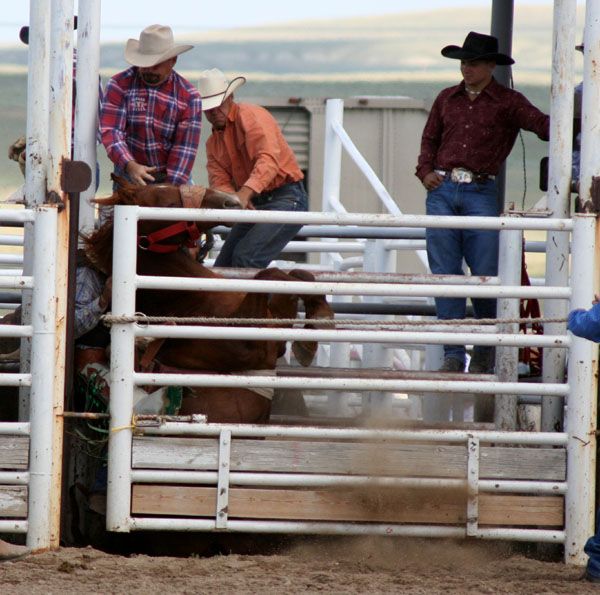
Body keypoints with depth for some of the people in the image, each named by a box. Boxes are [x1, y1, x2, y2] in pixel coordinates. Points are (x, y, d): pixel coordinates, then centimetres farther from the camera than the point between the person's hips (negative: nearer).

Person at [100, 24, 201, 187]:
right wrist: (130, 166, -30)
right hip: (130, 179, 0)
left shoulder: (188, 96, -3)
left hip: (174, 179, 0)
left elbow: (184, 147, -8)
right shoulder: (120, 85, -4)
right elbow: (111, 132, -13)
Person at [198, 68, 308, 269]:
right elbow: (219, 182, -1)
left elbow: (269, 159, -26)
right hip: (254, 205, 9)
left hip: (286, 198, -9)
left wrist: (245, 192, -40)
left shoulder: (251, 115, -10)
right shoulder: (213, 143, 15)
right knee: (222, 267, 6)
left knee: (245, 258, -25)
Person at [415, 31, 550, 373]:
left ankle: (486, 350, 16)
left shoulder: (507, 102, 4)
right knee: (445, 274, -1)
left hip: (481, 194, -3)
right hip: (442, 191, 3)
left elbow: (544, 126, -8)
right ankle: (454, 354, 1)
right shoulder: (447, 99, 15)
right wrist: (425, 171, 5)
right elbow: (430, 139, 22)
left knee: (486, 274, -4)